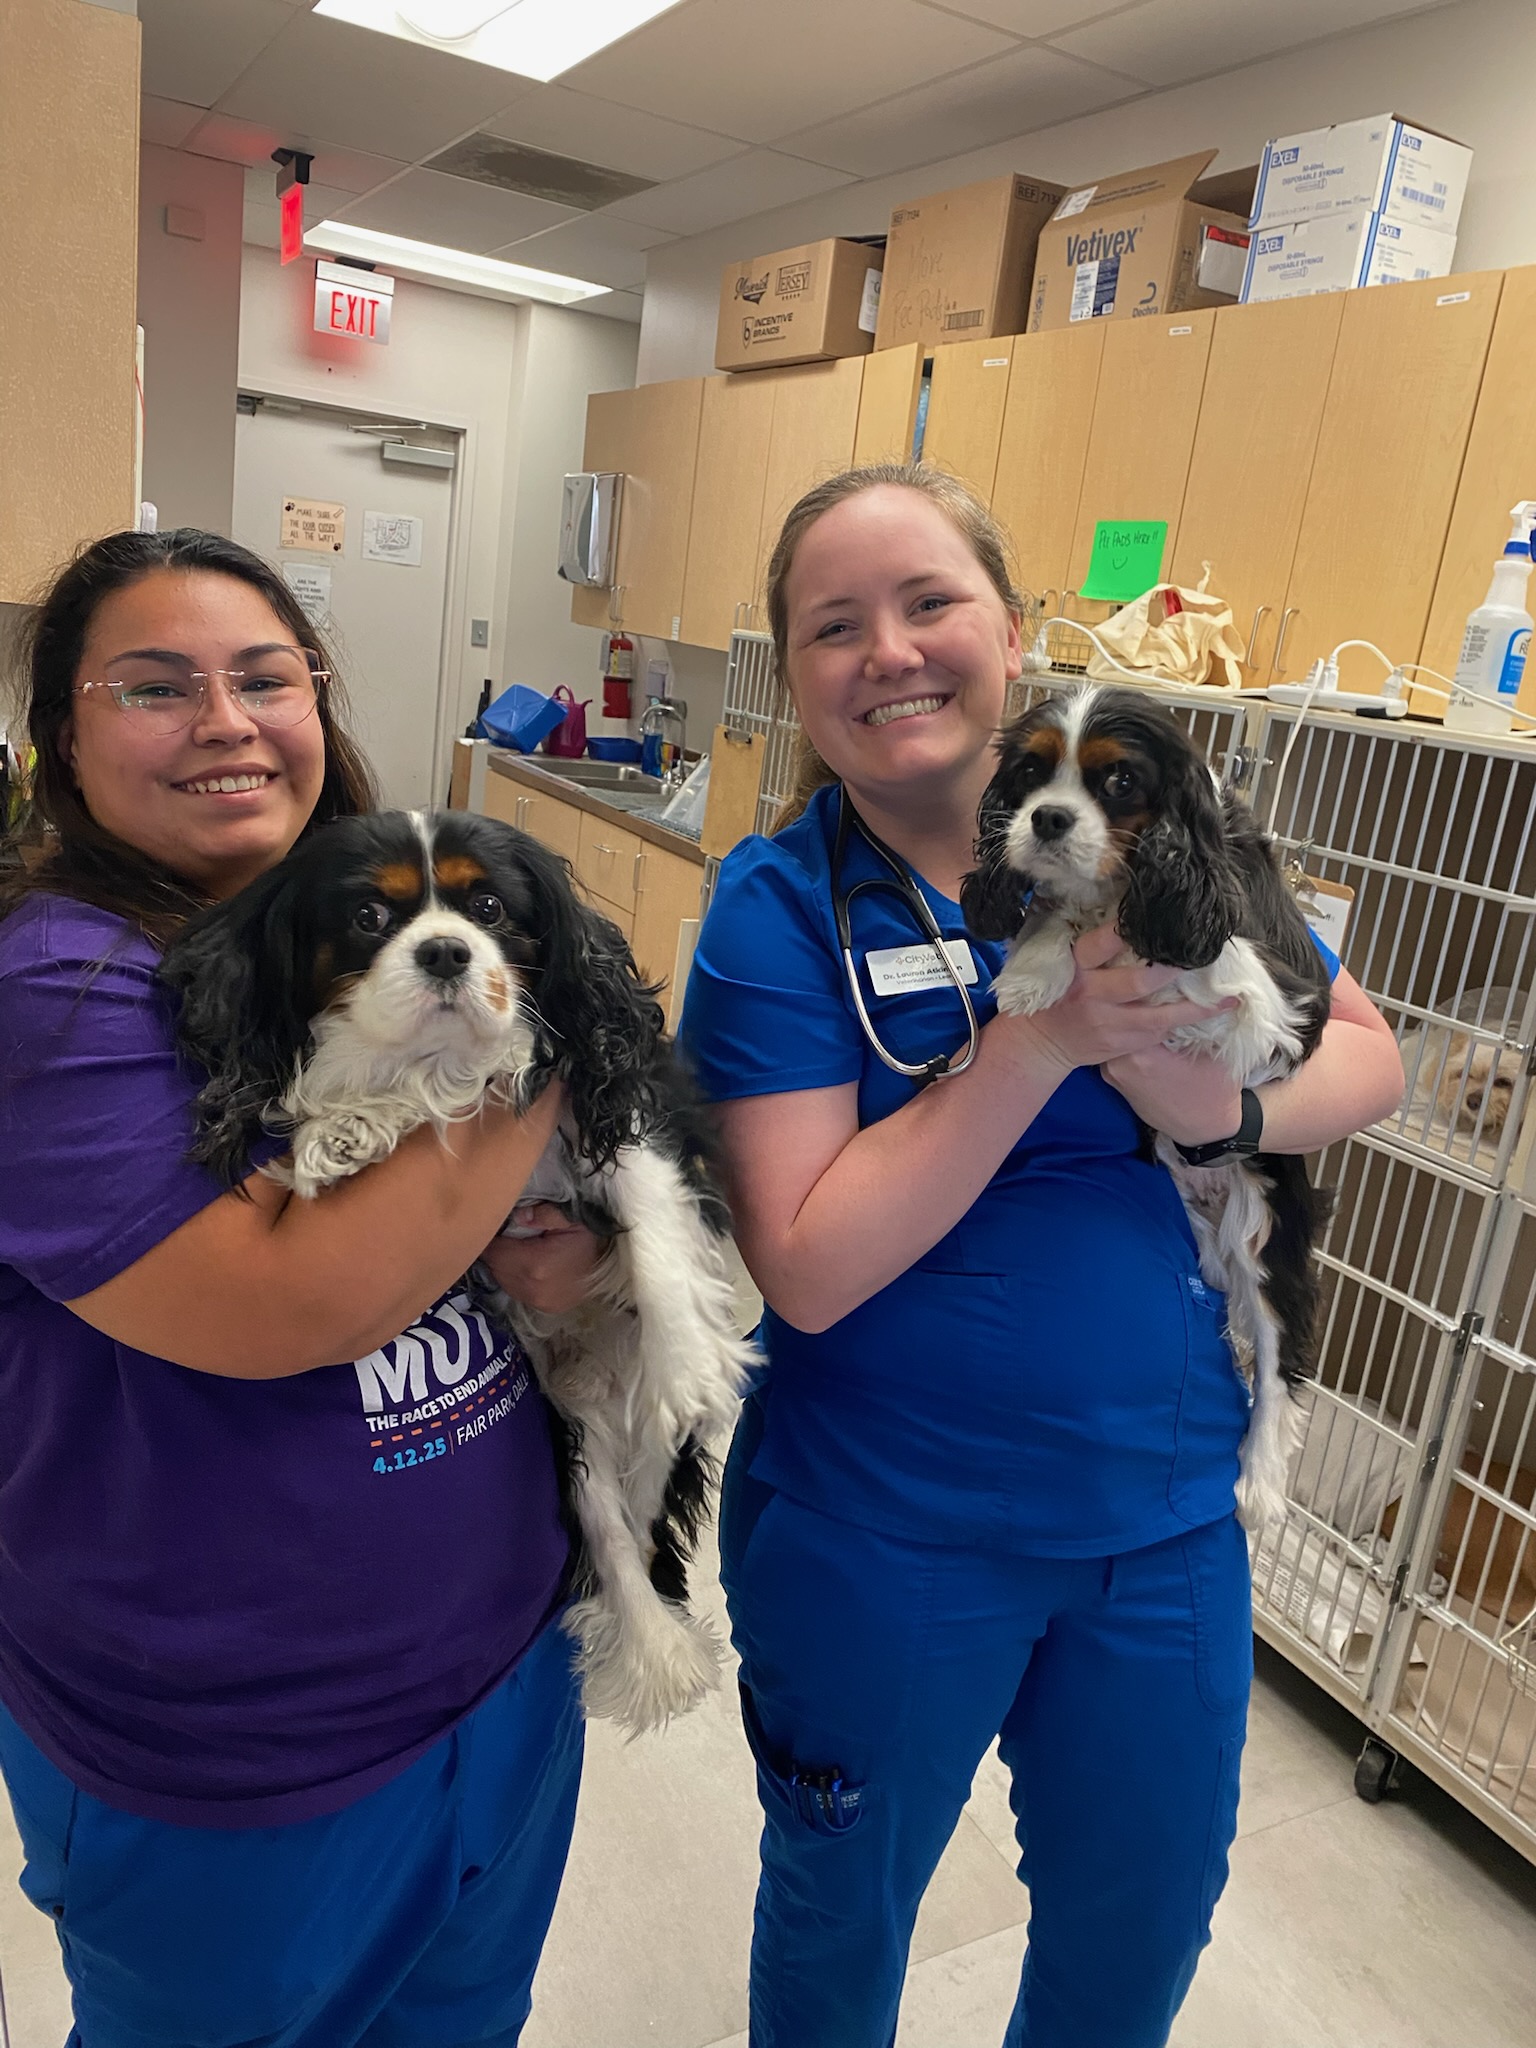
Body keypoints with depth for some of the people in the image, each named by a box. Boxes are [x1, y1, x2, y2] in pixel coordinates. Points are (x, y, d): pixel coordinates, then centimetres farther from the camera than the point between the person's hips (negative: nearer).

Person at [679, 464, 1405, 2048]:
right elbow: (809, 1268, -24)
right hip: (883, 1541, -3)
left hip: (1168, 1509, 4)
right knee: (843, 1920, 24)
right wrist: (1045, 1035, -29)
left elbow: (1372, 1054, 0)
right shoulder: (777, 908, -16)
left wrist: (1228, 1103, -21)